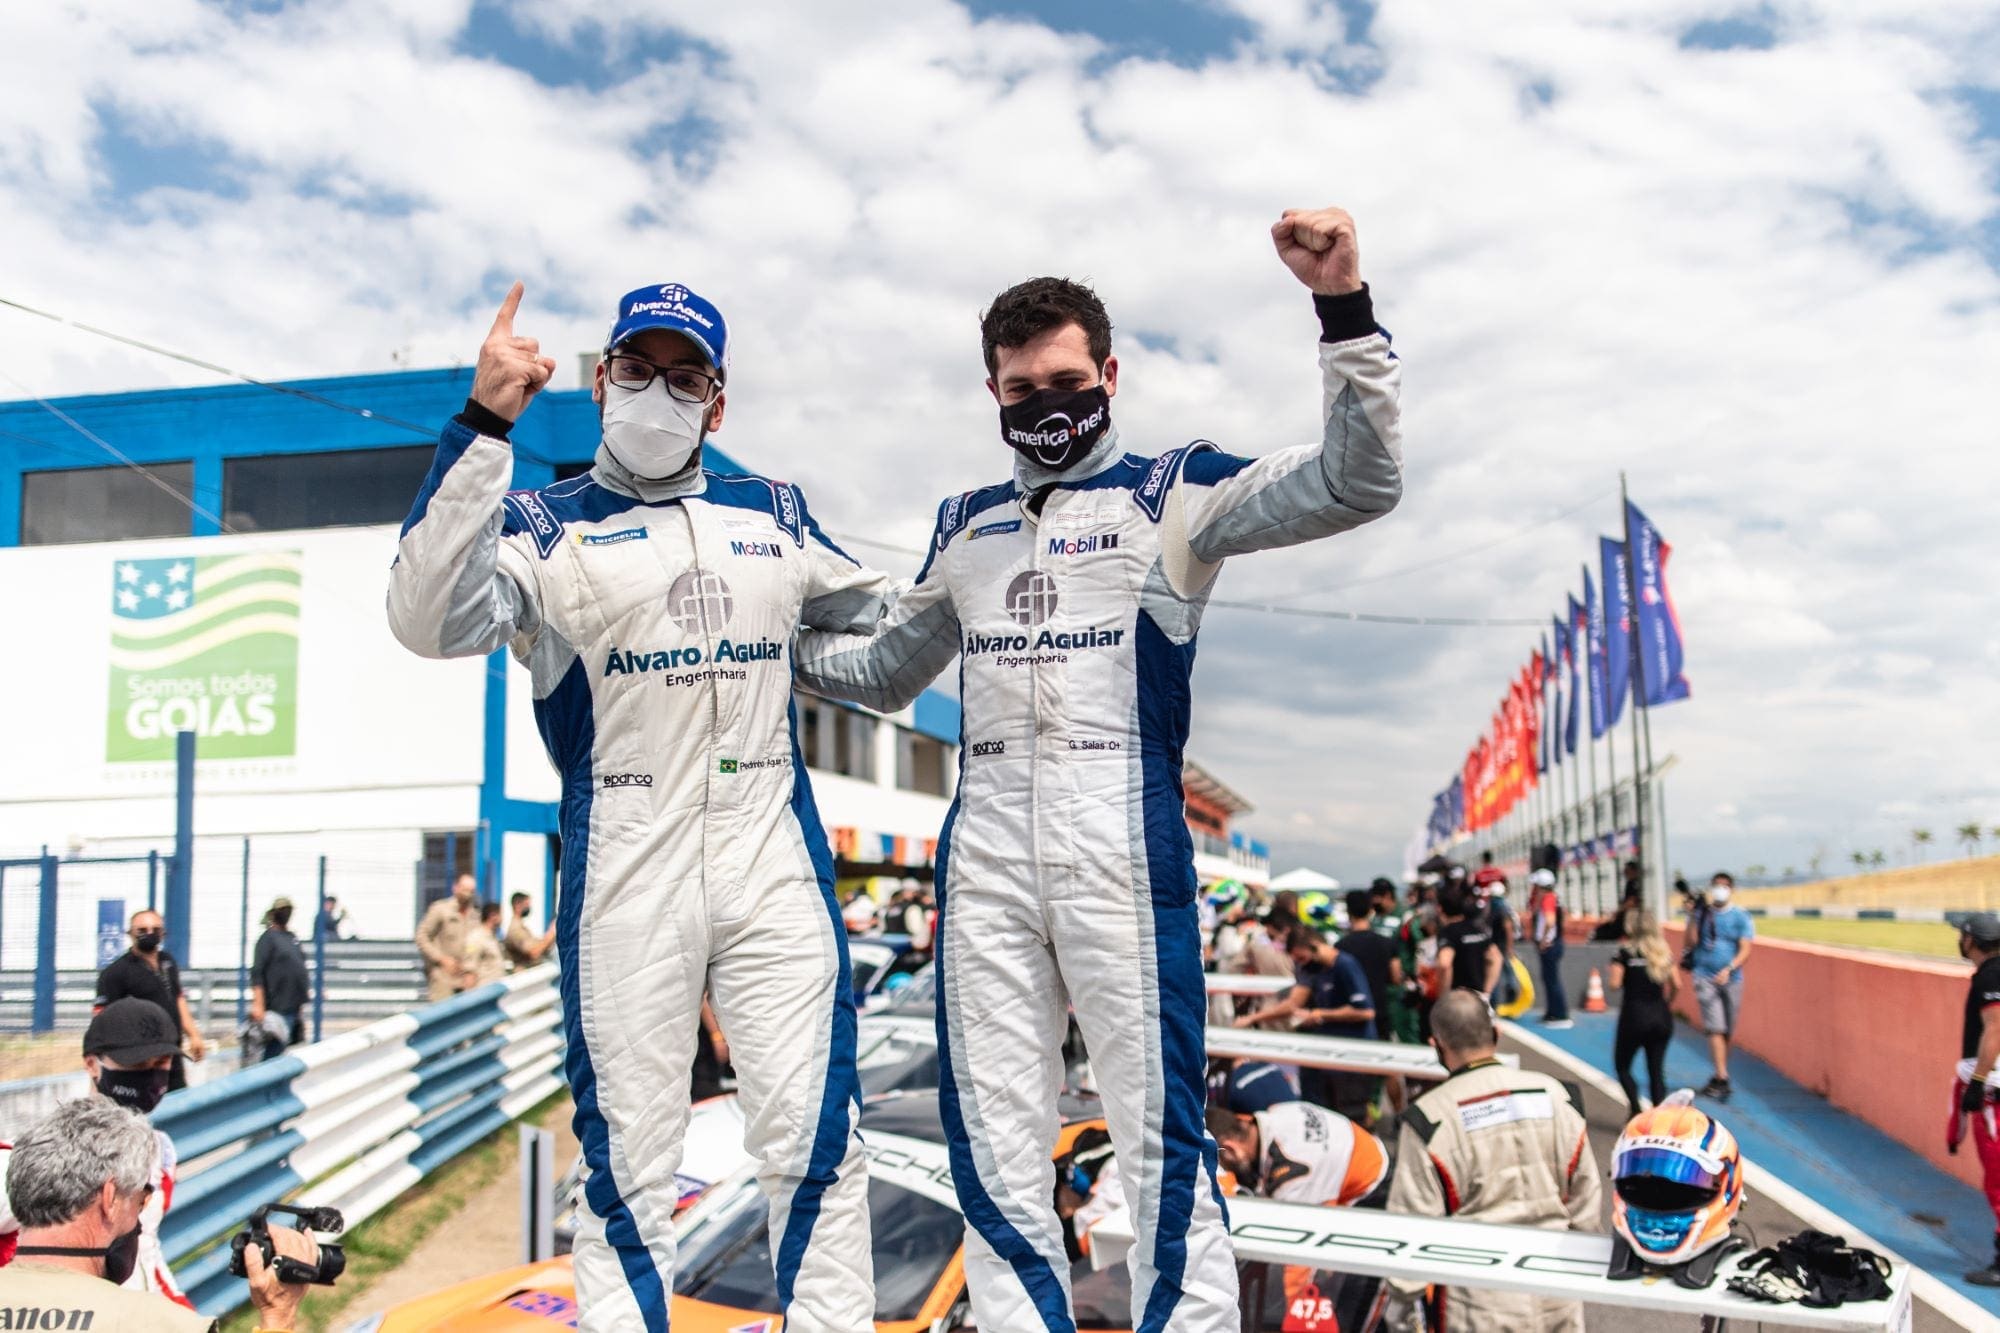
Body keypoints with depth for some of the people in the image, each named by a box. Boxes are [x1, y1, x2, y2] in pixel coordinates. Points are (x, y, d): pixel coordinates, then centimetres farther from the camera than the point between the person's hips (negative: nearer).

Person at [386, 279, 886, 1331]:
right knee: (630, 1167, 5)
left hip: (776, 867, 3)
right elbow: (432, 623, -17)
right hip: (624, 879, -2)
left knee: (814, 1141, 3)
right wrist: (483, 426, -22)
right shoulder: (544, 525, 3)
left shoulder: (773, 512, 14)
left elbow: (881, 629, 26)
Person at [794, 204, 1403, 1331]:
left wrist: (1345, 307, -20)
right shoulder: (968, 527, 19)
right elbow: (886, 673, 29)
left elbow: (1359, 484, -9)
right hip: (985, 857, 5)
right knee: (993, 1134, 9)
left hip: (1123, 851, -5)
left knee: (1159, 1126, -2)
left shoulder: (1172, 496, 4)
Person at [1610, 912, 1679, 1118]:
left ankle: (1637, 1111, -5)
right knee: (1657, 1071, 10)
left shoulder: (1625, 951, -6)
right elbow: (1676, 985, 0)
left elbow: (1615, 984, -14)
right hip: (1661, 1019, 4)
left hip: (1634, 1017, -4)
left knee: (1622, 1066, 11)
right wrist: (1667, 1003, 17)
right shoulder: (1664, 952, 5)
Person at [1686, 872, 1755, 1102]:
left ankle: (1719, 1076, 22)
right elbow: (1692, 940, -5)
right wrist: (1695, 915, -13)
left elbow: (1745, 949, -5)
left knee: (1727, 1032, 8)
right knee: (1715, 1028, -12)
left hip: (1732, 978, 1)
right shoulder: (1702, 912, 5)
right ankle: (1722, 1078, -15)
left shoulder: (1741, 917, 3)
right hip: (1706, 977, -1)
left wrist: (1729, 969, -20)